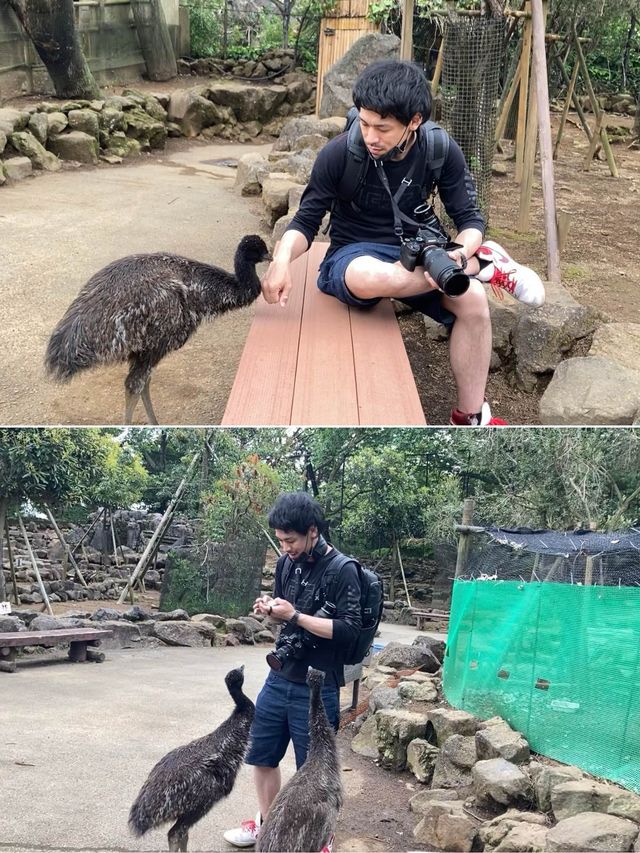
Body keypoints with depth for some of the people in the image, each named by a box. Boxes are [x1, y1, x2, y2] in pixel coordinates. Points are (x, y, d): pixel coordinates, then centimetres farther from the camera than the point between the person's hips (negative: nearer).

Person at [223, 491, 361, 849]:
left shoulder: (343, 570, -16)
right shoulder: (287, 562, 4)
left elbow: (349, 630, -21)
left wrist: (294, 616, -23)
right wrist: (270, 608, -5)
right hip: (279, 679, 7)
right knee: (261, 756, 17)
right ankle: (267, 825, 38)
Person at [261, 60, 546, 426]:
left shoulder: (442, 150, -12)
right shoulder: (339, 154, -17)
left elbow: (470, 217, -6)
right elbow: (306, 221, -8)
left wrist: (461, 252, -31)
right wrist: (282, 259, -31)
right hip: (356, 254, -2)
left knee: (473, 299, -28)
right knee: (368, 278, -40)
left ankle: (471, 416, -9)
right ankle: (483, 263, -18)